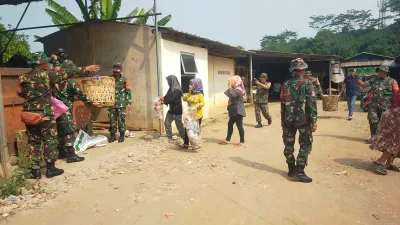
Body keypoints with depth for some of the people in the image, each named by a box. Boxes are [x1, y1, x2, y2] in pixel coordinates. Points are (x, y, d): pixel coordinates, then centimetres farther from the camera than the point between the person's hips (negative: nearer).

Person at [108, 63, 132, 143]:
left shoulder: (124, 79, 0)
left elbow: (128, 91, 1)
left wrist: (129, 102, -4)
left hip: (121, 104, -2)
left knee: (121, 120, -1)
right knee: (112, 120, 5)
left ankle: (122, 135, 13)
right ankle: (112, 136, 16)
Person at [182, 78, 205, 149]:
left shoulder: (200, 94, -9)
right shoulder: (190, 93, 10)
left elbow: (202, 103, -14)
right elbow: (184, 99, 3)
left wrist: (198, 105, -34)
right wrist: (189, 92, -5)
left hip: (197, 115, -6)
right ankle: (186, 143, 18)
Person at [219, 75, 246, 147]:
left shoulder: (238, 90, -17)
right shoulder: (236, 89, 16)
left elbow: (231, 95, -32)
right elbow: (231, 95, 24)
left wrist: (229, 87, -22)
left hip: (238, 111, -11)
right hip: (235, 111, 11)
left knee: (239, 126, -3)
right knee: (230, 124, 14)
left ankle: (242, 142, 8)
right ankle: (227, 140, 23)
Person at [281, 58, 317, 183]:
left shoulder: (286, 84, 5)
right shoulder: (307, 83, -8)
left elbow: (283, 103, 7)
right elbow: (311, 103, -13)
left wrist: (283, 120, 15)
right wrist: (314, 121, -10)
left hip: (288, 119, 4)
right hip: (303, 119, -4)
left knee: (289, 144, 13)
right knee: (305, 145, 6)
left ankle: (291, 169, 21)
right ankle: (299, 171, 0)